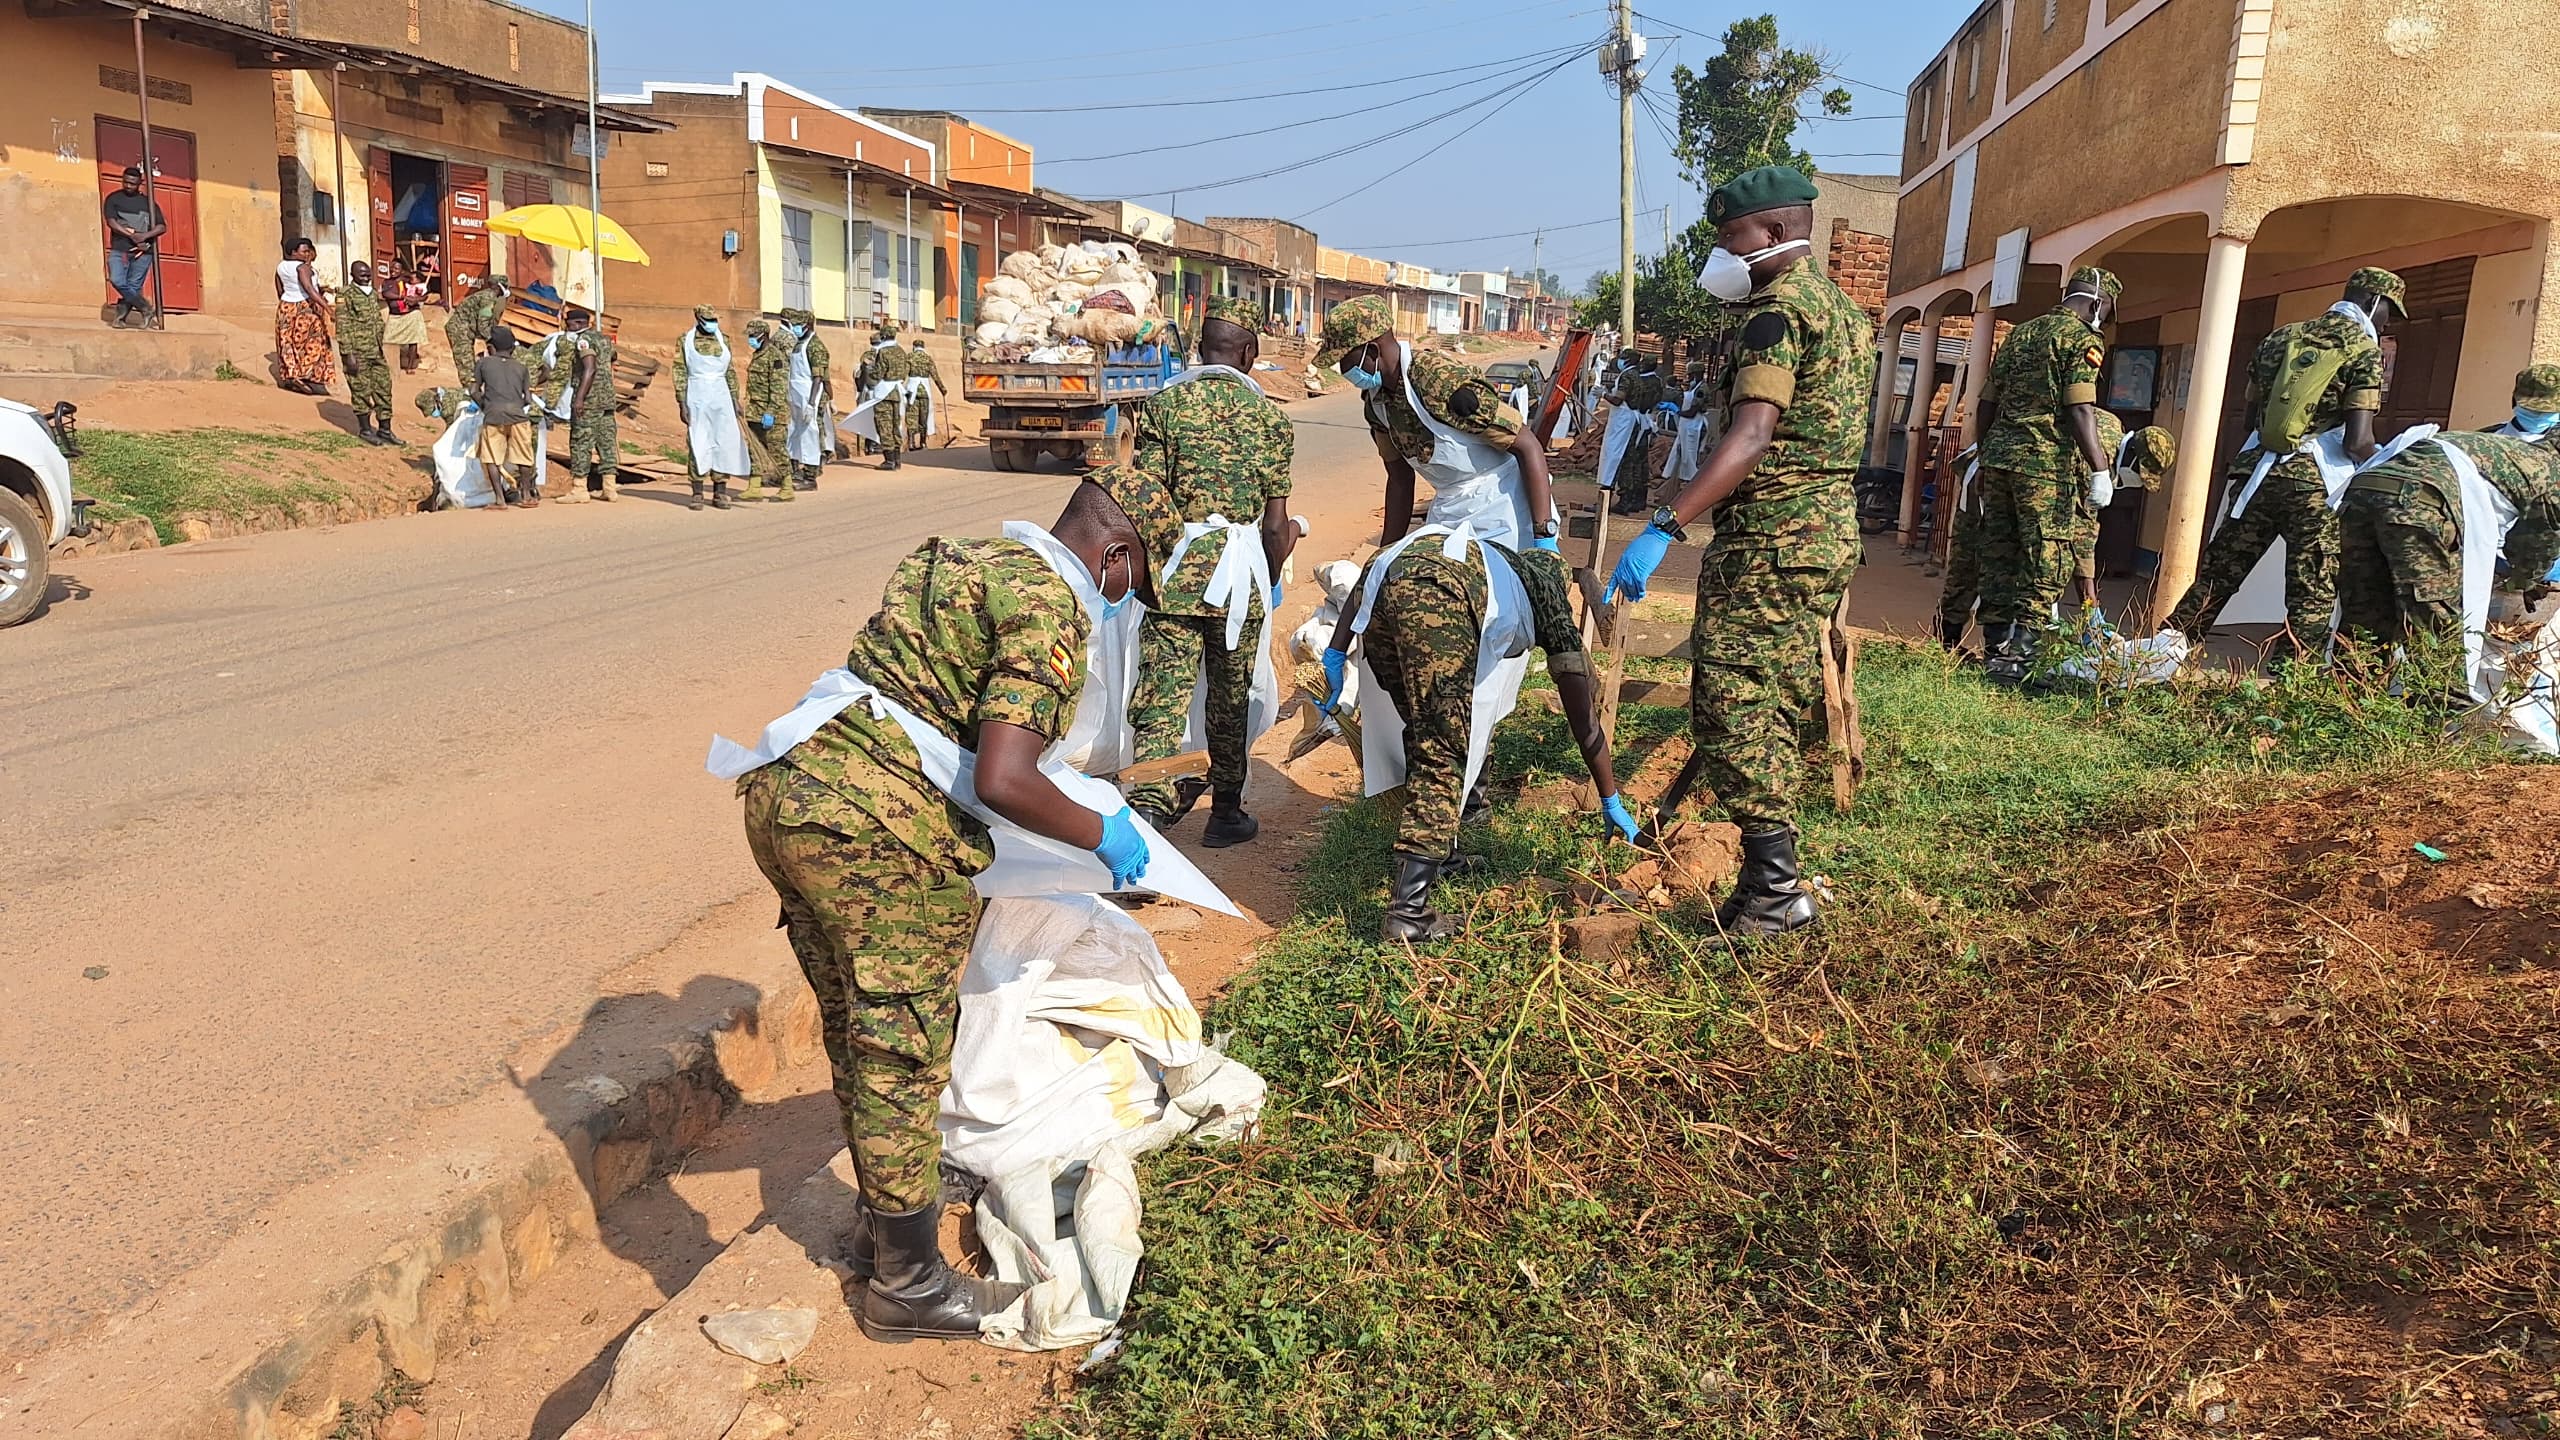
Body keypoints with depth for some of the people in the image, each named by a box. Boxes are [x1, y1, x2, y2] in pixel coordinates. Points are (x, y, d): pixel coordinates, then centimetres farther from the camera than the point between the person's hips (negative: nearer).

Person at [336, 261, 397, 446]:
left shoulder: (373, 294, 12)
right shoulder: (346, 295, -10)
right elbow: (343, 327, -13)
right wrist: (348, 354, -17)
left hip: (376, 352, 7)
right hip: (357, 352, -7)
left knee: (384, 388, 6)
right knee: (361, 391, 2)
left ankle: (385, 429, 14)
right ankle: (365, 429, 12)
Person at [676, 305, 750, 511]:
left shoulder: (723, 340, 10)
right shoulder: (685, 340, 1)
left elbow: (731, 372, 14)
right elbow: (680, 374, -1)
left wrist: (735, 400, 10)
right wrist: (682, 403, -7)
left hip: (721, 396, 3)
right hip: (697, 396, -3)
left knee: (724, 442, 1)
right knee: (697, 444, -1)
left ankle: (720, 492, 8)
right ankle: (697, 494, 4)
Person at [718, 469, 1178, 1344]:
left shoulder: (972, 562, 18)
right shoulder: (1050, 605, -10)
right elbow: (1003, 781, -20)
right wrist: (1102, 836, -3)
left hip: (787, 790, 10)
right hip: (874, 833, -9)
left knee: (856, 1033, 24)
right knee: (901, 1053, 6)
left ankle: (880, 1219, 43)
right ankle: (906, 1284, 23)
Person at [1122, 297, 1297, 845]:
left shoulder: (1163, 403, 0)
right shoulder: (1268, 415, 1)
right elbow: (1276, 523, 1)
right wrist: (1271, 582, 17)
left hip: (1173, 571, 0)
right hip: (1239, 572, 0)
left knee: (1160, 698, 0)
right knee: (1229, 702, 13)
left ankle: (1148, 809, -15)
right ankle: (1225, 814, 27)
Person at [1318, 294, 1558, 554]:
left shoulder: (1447, 383, -26)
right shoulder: (1375, 401, 0)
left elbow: (1529, 447, -22)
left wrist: (1544, 537, -26)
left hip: (1501, 507, -7)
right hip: (1448, 510, 8)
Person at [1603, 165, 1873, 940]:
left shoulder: (1779, 309, -13)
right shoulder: (1843, 307, 19)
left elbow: (1752, 437, -26)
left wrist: (1663, 529, -32)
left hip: (1770, 537, -10)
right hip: (1830, 529, 10)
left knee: (1733, 706, -8)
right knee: (1778, 709, 14)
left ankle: (1774, 891, -7)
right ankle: (1769, 876, 22)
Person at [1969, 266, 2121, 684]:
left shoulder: (2020, 333, 18)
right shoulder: (2084, 339, -3)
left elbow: (1987, 402, 18)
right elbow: (2080, 409, -14)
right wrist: (2100, 469, -14)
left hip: (1998, 456, 7)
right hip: (2045, 463, -7)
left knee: (1998, 557, 10)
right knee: (2046, 566, -3)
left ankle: (1995, 650, 13)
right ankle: (2014, 657, -9)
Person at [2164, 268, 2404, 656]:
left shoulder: (2281, 337, 15)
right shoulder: (2364, 349, -2)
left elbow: (2249, 412, 17)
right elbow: (2358, 441, -9)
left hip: (2255, 473, 5)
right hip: (2312, 483, -5)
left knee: (2217, 573, 11)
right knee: (2311, 596, 1)